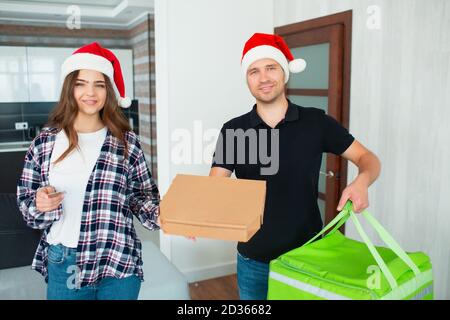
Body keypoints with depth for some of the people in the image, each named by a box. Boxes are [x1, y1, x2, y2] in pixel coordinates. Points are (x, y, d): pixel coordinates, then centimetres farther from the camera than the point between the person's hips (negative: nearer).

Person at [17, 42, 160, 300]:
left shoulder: (127, 141, -4)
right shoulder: (46, 141, 0)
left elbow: (142, 196, 1)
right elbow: (27, 203, 6)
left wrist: (163, 216, -17)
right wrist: (40, 205, -15)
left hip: (119, 264, -1)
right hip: (63, 264, 1)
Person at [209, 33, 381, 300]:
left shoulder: (316, 122, -5)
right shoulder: (233, 130, -4)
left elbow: (367, 158, 1)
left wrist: (362, 181, -21)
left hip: (308, 255, 0)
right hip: (253, 260, 1)